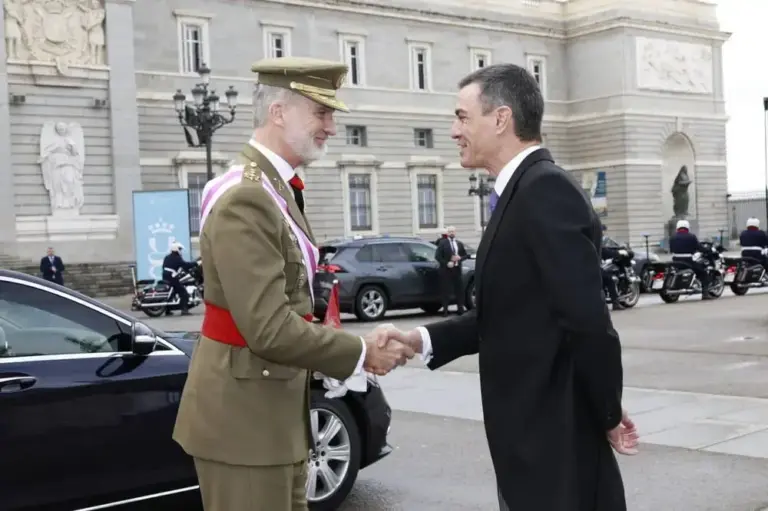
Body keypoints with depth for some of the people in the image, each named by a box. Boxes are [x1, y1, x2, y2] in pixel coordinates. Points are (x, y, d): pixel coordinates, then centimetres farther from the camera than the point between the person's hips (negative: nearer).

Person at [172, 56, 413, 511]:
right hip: (243, 418, -10)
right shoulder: (246, 200, -20)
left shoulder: (276, 190, 12)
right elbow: (269, 329, -26)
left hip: (276, 413, 10)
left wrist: (361, 344, 1)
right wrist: (361, 353, -15)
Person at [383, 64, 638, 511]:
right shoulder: (522, 191, 11)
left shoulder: (547, 190, -20)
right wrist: (425, 339, 2)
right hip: (531, 432, 9)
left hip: (556, 437, -9)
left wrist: (609, 417, -12)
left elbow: (588, 321, -24)